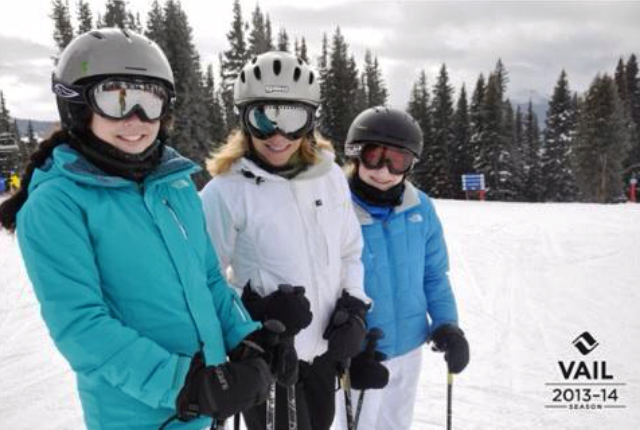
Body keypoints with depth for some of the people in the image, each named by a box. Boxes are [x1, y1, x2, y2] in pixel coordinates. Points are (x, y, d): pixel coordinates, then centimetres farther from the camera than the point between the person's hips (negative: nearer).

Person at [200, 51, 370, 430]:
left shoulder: (331, 176, -2)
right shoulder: (226, 191, -16)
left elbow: (351, 252, 9)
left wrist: (354, 308, -3)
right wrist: (256, 312, -23)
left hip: (323, 349, 6)